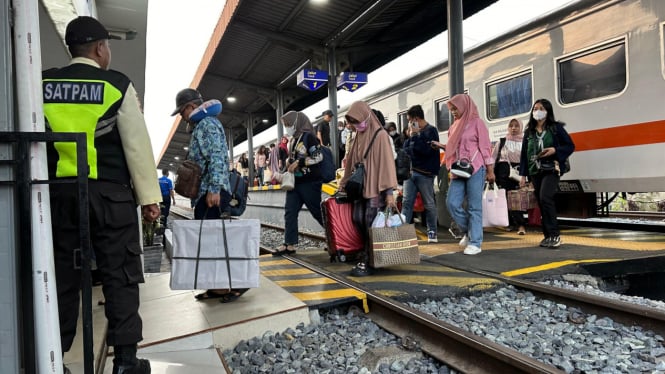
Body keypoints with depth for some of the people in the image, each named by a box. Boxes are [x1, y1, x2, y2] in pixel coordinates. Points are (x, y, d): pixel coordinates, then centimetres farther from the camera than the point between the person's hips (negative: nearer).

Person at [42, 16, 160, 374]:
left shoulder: (42, 84, 9)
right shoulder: (117, 84, -3)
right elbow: (137, 143, -6)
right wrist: (149, 196, -3)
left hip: (59, 190, 4)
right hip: (109, 191, -4)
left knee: (61, 274, 12)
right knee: (120, 273, 3)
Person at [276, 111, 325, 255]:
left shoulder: (309, 136, -9)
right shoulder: (293, 140, 16)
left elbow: (318, 156, -16)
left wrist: (299, 163, -18)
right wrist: (289, 164, 7)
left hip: (309, 182, -8)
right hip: (295, 182, 8)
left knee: (317, 212, -1)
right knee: (290, 212, 1)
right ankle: (289, 245, 4)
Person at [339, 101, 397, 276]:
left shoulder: (381, 135, -8)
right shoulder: (359, 137, 13)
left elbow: (387, 162, -13)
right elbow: (352, 161, 19)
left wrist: (390, 191, -18)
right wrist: (344, 182, 18)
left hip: (376, 188, -7)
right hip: (360, 186, 7)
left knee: (371, 224, -5)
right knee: (358, 219, 3)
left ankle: (366, 261, 2)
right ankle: (371, 253, 20)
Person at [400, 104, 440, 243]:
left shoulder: (431, 131, -5)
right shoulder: (415, 132, 15)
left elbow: (426, 150, -18)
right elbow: (405, 149, 15)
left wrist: (415, 135, -12)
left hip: (424, 173, -6)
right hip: (410, 171, 6)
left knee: (429, 204, 3)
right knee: (406, 202, 2)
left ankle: (432, 232, 15)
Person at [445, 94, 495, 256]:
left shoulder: (477, 122, 0)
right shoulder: (454, 126, 17)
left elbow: (485, 147, -4)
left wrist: (490, 170, -7)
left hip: (475, 169, -6)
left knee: (474, 206, -3)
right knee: (452, 203, -3)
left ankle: (475, 243, 4)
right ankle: (468, 231, 19)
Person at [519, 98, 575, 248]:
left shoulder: (556, 127, 1)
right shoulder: (529, 131, 12)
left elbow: (570, 146, 2)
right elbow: (524, 153, 11)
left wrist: (555, 150, -17)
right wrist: (523, 174, 6)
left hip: (551, 169, -5)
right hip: (535, 171, 5)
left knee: (545, 198, -20)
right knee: (541, 203, 5)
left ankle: (555, 235, -12)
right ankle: (548, 235, 13)